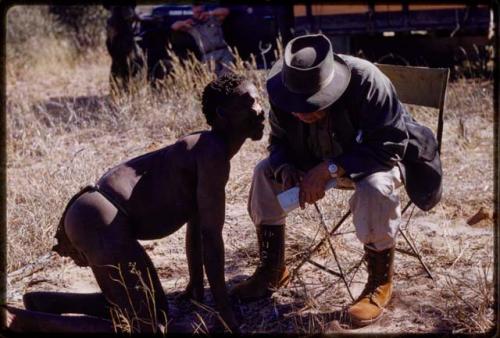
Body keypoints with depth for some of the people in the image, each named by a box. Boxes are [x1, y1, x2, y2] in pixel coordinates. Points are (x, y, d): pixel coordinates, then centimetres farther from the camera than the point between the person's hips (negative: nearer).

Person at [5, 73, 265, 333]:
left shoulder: (205, 148, 17)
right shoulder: (213, 153, -14)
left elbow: (196, 221, 26)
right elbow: (211, 234, -16)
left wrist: (196, 285, 32)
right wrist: (225, 313, -10)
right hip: (101, 219, -11)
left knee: (155, 309, 23)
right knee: (149, 328, -11)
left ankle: (39, 303, 16)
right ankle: (19, 320, -12)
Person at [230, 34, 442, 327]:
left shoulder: (366, 82, -36)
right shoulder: (286, 94, -20)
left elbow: (390, 146, -37)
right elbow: (280, 141, -5)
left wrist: (331, 169, -44)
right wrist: (285, 168, -30)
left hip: (382, 157, -6)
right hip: (323, 161, 6)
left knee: (375, 188, -38)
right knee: (266, 172, -9)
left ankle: (381, 284, -17)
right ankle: (273, 270, 5)